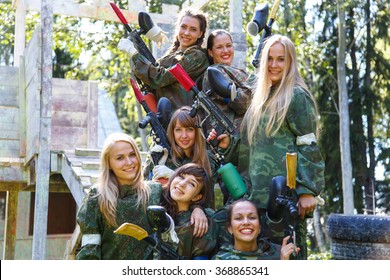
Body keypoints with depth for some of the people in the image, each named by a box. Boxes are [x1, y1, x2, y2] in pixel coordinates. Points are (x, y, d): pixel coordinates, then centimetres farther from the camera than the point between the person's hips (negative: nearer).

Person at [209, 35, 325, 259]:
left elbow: (308, 146, -10)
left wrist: (308, 190, -16)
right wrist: (228, 144, 5)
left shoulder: (297, 96, -4)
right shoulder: (262, 97, 19)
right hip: (260, 192, 8)